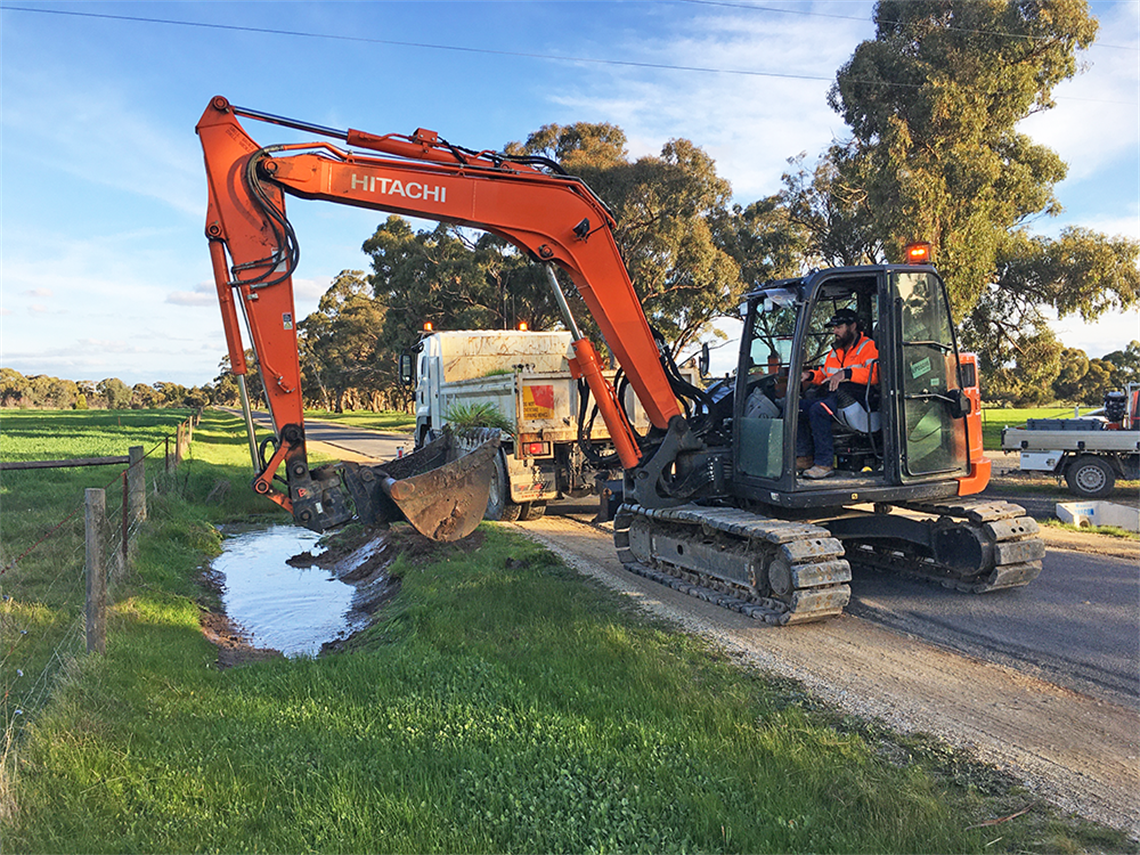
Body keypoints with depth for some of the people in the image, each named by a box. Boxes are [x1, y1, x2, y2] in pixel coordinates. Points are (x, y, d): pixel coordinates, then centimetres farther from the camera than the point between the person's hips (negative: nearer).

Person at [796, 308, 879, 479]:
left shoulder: (868, 347, 2)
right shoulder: (835, 351, 28)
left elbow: (874, 374, -15)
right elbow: (824, 375, 34)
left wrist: (845, 373, -25)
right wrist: (810, 375, 12)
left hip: (854, 396, -8)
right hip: (831, 395, 9)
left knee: (818, 409, -35)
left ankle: (824, 463, -30)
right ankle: (805, 457, -8)